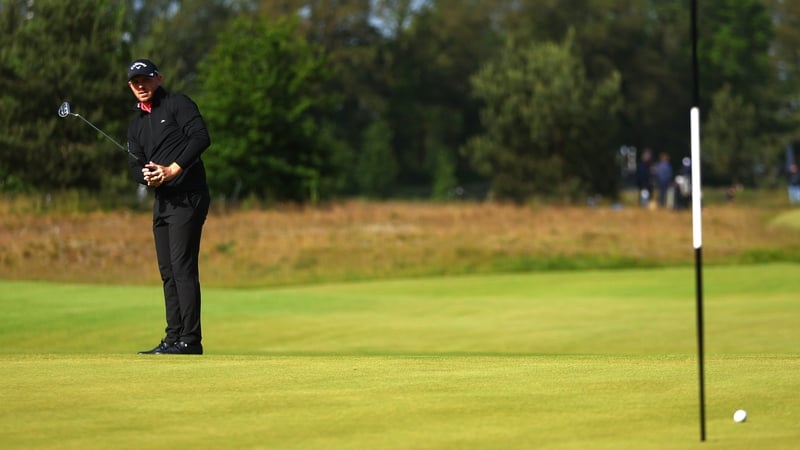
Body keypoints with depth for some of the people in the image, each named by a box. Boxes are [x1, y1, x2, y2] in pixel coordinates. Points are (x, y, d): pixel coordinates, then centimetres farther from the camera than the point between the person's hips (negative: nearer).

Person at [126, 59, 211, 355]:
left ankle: (190, 340, -15)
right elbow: (135, 164, 14)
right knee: (167, 271, 8)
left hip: (188, 197, -8)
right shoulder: (136, 123, 21)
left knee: (182, 266, -13)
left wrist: (174, 169, -21)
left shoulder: (178, 104, -2)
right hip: (162, 201, 8)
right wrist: (147, 175, -9)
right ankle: (173, 338, 11)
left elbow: (201, 137, -15)